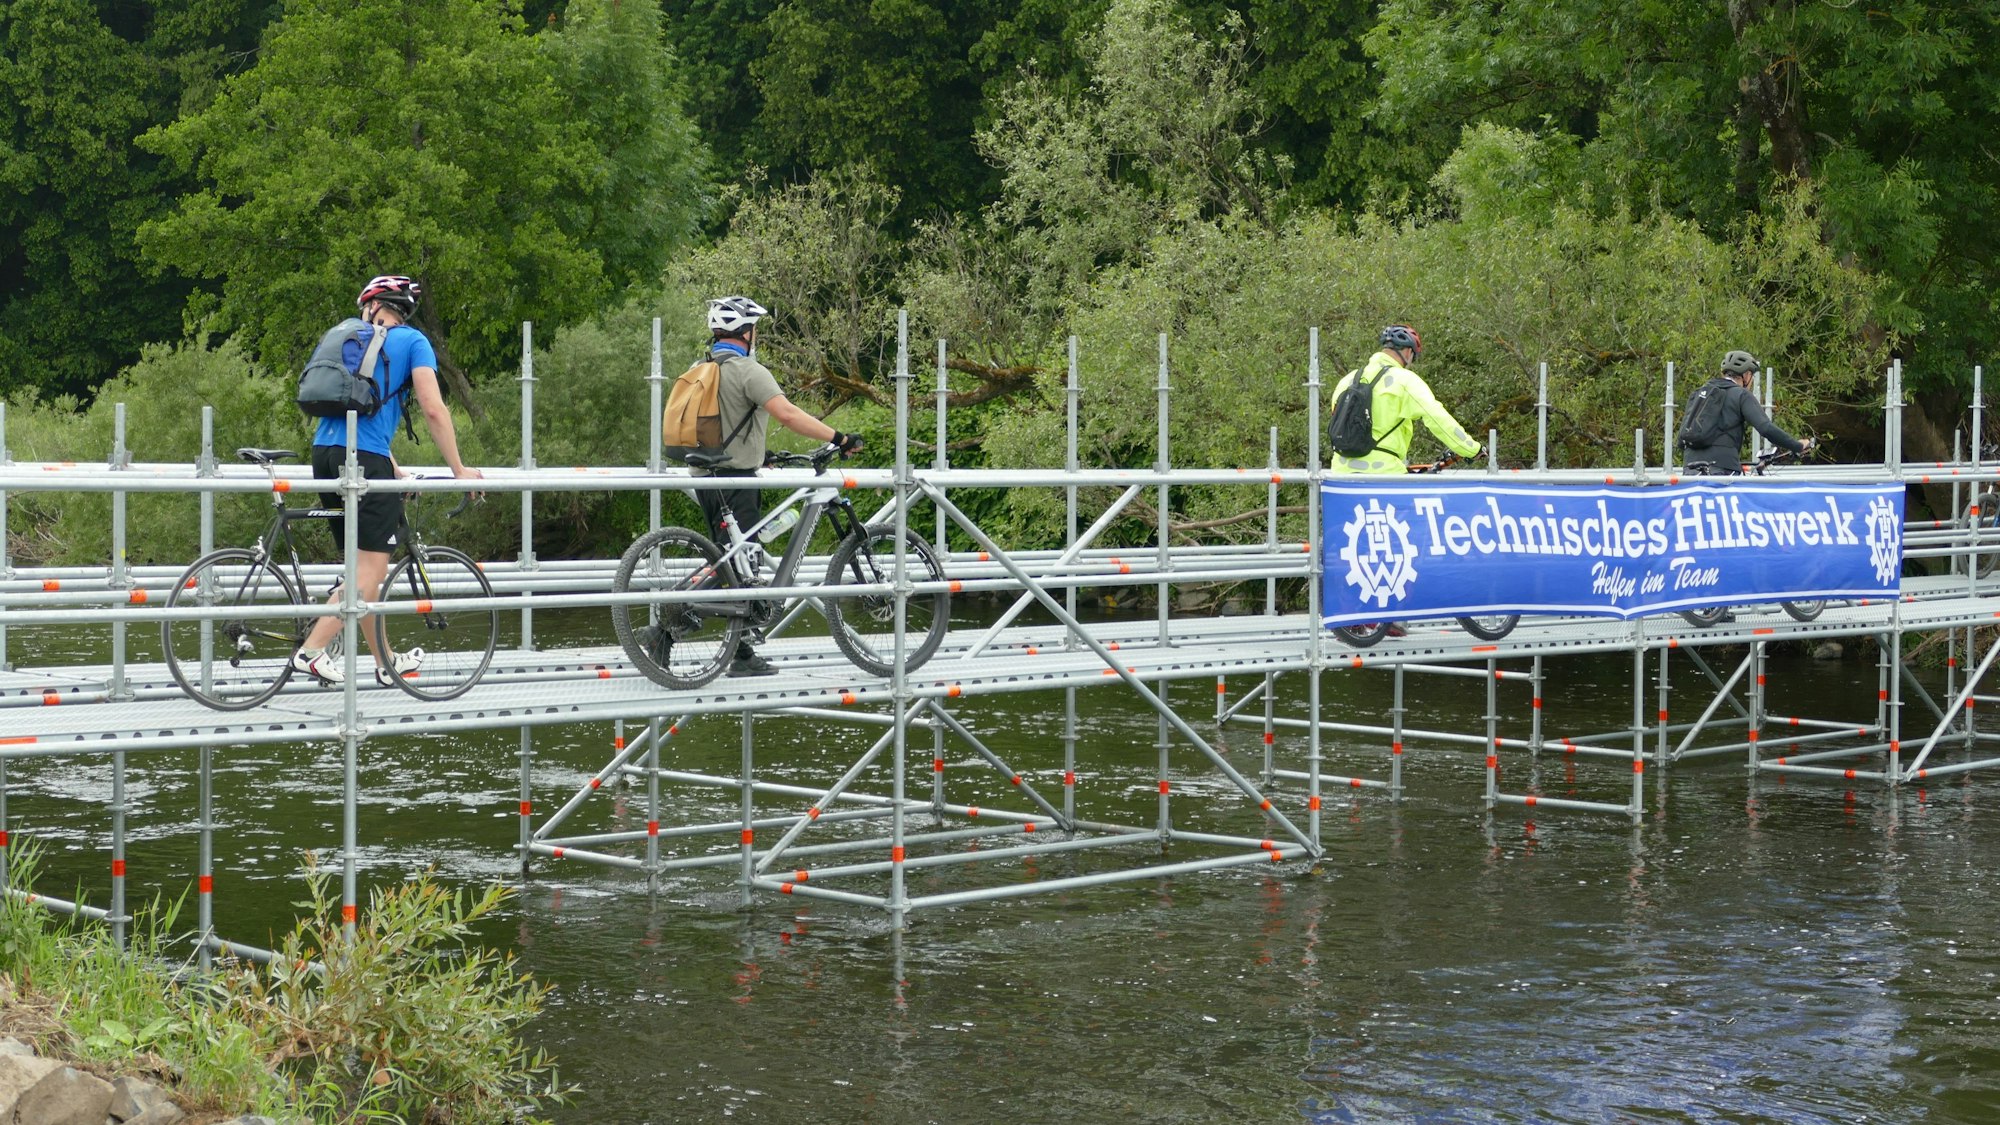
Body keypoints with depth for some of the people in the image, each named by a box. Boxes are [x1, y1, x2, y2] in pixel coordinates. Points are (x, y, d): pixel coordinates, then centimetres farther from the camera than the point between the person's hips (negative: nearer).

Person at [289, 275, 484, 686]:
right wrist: (459, 470, 2)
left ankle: (385, 662, 22)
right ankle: (312, 649, -18)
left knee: (364, 564, 14)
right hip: (364, 458, -7)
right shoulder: (412, 341, 5)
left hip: (325, 452, 7)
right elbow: (433, 409, -5)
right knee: (372, 568, -5)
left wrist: (395, 472, 34)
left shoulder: (351, 340, 24)